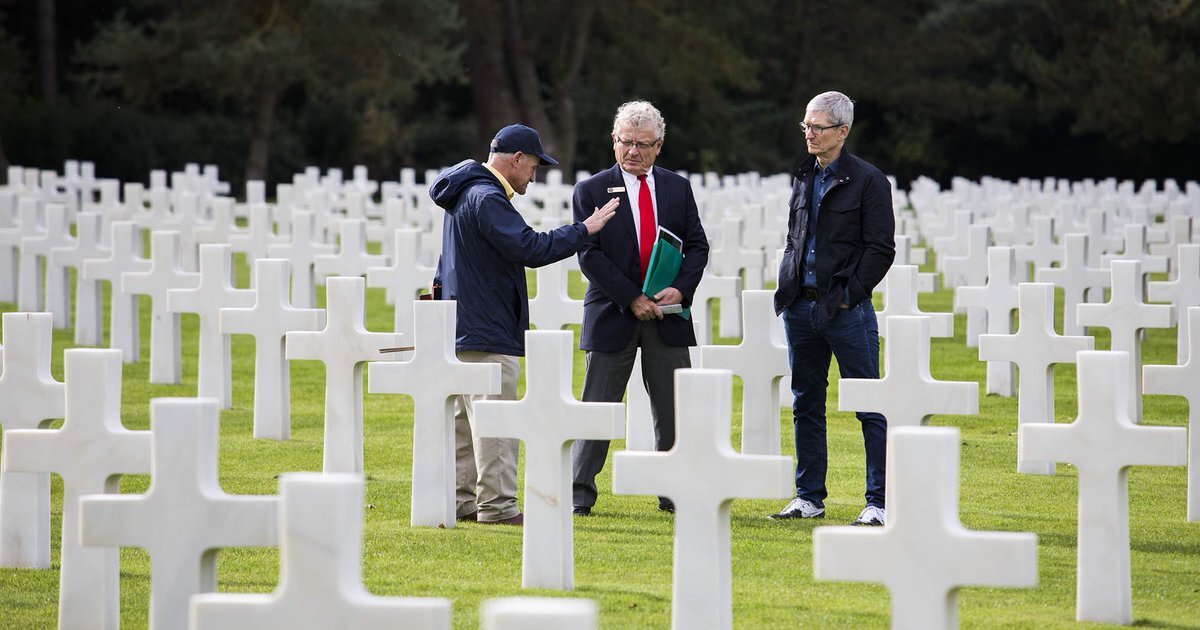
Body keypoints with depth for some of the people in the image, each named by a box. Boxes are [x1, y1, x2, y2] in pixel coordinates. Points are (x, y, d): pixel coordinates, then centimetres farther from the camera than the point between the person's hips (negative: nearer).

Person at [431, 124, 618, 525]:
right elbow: (530, 248, -26)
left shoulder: (467, 193, 17)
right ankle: (496, 504, -10)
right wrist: (584, 229, -19)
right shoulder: (487, 198, -17)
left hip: (462, 326, 11)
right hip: (487, 333, -11)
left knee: (464, 418, 13)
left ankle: (462, 500, 17)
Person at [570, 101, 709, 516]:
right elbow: (590, 255, -7)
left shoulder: (677, 188, 9)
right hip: (612, 314, -3)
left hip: (667, 312, 3)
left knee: (673, 410, 3)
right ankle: (579, 493, 7)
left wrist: (680, 289, -11)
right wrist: (631, 299, -14)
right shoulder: (591, 191, -1)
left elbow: (697, 245, 7)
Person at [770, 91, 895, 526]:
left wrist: (849, 294, -12)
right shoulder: (803, 177, 13)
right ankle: (809, 497, 18)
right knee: (806, 405, 10)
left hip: (846, 310, -6)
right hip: (800, 307, 6)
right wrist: (786, 289, 10)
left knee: (869, 408, -3)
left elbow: (881, 248, -8)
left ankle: (880, 501, 0)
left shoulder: (867, 181, -6)